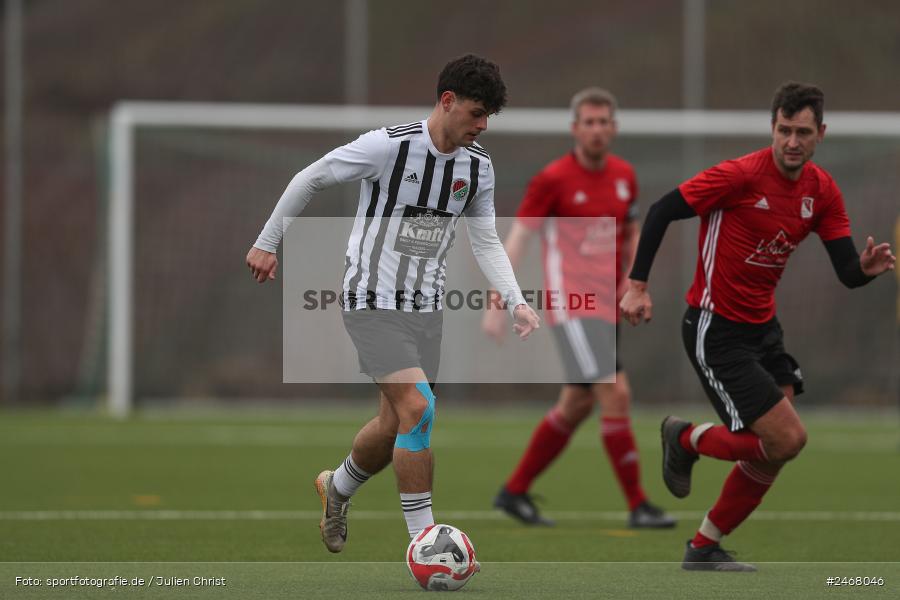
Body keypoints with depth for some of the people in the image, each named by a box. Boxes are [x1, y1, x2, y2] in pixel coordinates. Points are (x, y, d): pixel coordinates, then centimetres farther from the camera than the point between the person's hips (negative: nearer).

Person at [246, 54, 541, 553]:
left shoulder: (478, 165, 1)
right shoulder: (388, 146, -18)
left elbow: (486, 242, 9)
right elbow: (309, 179, -6)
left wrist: (516, 302, -6)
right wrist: (267, 244, -1)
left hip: (426, 306, 7)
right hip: (373, 302, -7)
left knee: (396, 427, 11)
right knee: (418, 406, -21)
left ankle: (337, 489, 42)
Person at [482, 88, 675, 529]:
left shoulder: (623, 175, 9)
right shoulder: (553, 179, -10)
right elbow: (517, 239, -9)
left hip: (605, 309, 8)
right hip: (572, 306, -8)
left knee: (576, 406, 12)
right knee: (615, 395, -15)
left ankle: (514, 492, 25)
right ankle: (638, 505, -11)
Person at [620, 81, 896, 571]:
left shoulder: (823, 191, 0)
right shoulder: (741, 175, -19)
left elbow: (845, 271, -1)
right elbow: (661, 212, -14)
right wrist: (637, 286, -19)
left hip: (762, 327, 7)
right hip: (716, 332, -7)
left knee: (773, 451, 6)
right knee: (787, 439, -14)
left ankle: (704, 549, 21)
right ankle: (687, 439, 11)